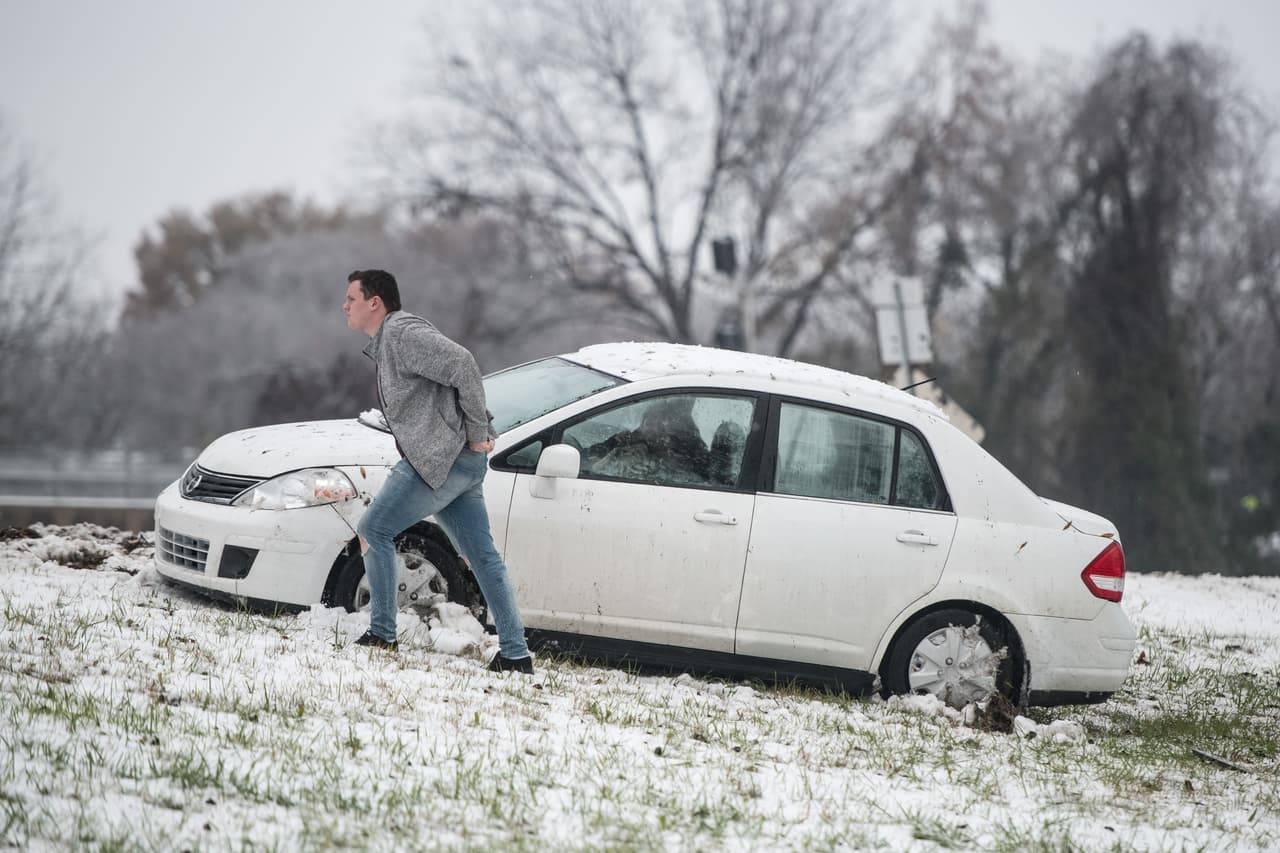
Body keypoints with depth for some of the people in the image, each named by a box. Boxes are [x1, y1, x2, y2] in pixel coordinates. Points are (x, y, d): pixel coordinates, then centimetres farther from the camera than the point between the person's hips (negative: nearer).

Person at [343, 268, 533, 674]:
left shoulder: (402, 332, -10)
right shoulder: (384, 343, 23)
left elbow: (462, 365, -22)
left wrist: (477, 434, -19)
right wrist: (477, 435, 13)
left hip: (441, 458, -10)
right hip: (461, 461, 10)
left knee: (373, 530, -4)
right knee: (483, 556, 7)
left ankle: (382, 635, -1)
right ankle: (516, 654, 7)